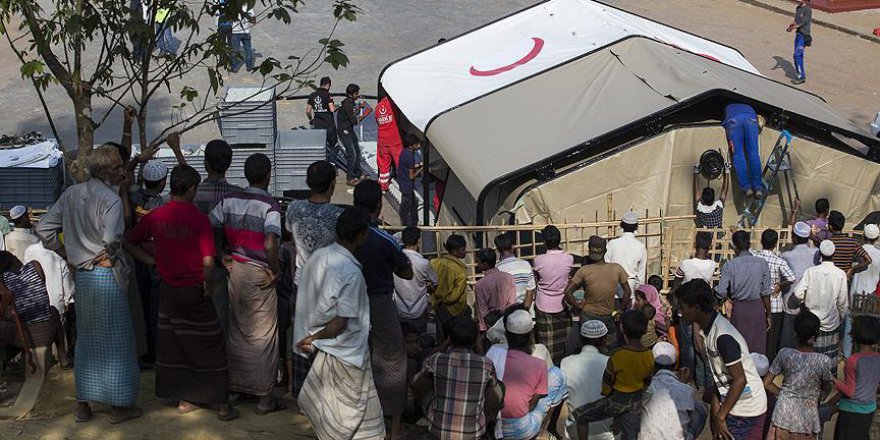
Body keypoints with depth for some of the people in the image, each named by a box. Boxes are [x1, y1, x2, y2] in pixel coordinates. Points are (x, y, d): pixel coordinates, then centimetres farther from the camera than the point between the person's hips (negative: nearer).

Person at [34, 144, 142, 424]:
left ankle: (83, 404, 24)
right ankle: (120, 405, 13)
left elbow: (43, 228, 6)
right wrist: (108, 257, -6)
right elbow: (111, 240, -28)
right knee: (115, 340, 4)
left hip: (82, 276, 7)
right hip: (107, 276, -7)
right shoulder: (111, 199, -16)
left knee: (86, 339, 17)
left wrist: (67, 255, 11)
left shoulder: (71, 194, 6)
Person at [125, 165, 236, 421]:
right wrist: (208, 286, -6)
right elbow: (208, 261, -21)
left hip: (168, 291, 4)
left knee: (172, 344, 15)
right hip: (195, 291, -4)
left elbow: (130, 242, 7)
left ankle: (183, 400, 24)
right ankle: (223, 404, 11)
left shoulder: (155, 217, -3)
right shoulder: (199, 219, -17)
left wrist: (152, 262, 8)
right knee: (210, 345, 6)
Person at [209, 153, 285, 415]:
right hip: (259, 275, -5)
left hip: (236, 271, 5)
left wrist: (223, 255, 7)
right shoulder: (270, 206, -16)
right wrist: (275, 270, -13)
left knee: (237, 331, 19)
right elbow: (270, 245, -27)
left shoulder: (230, 201, 1)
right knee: (263, 335, 4)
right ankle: (265, 399, 11)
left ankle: (235, 386, 29)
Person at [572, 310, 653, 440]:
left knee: (579, 415, 11)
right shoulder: (649, 356, -11)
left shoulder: (618, 355, -25)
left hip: (616, 400, -5)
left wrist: (605, 393, 9)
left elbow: (607, 380, -13)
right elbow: (647, 382, 4)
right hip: (635, 403, 5)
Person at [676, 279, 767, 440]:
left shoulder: (723, 336, -26)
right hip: (732, 403, 9)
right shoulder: (707, 328, 3)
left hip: (746, 409, -9)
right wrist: (715, 410, 4)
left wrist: (720, 416, -19)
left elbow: (740, 380, -25)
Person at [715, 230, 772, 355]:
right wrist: (768, 314, 9)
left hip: (739, 308, -1)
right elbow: (765, 292, -1)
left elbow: (720, 293, -12)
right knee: (758, 349, 10)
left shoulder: (730, 266, -11)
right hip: (757, 308, 1)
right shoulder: (762, 264, -5)